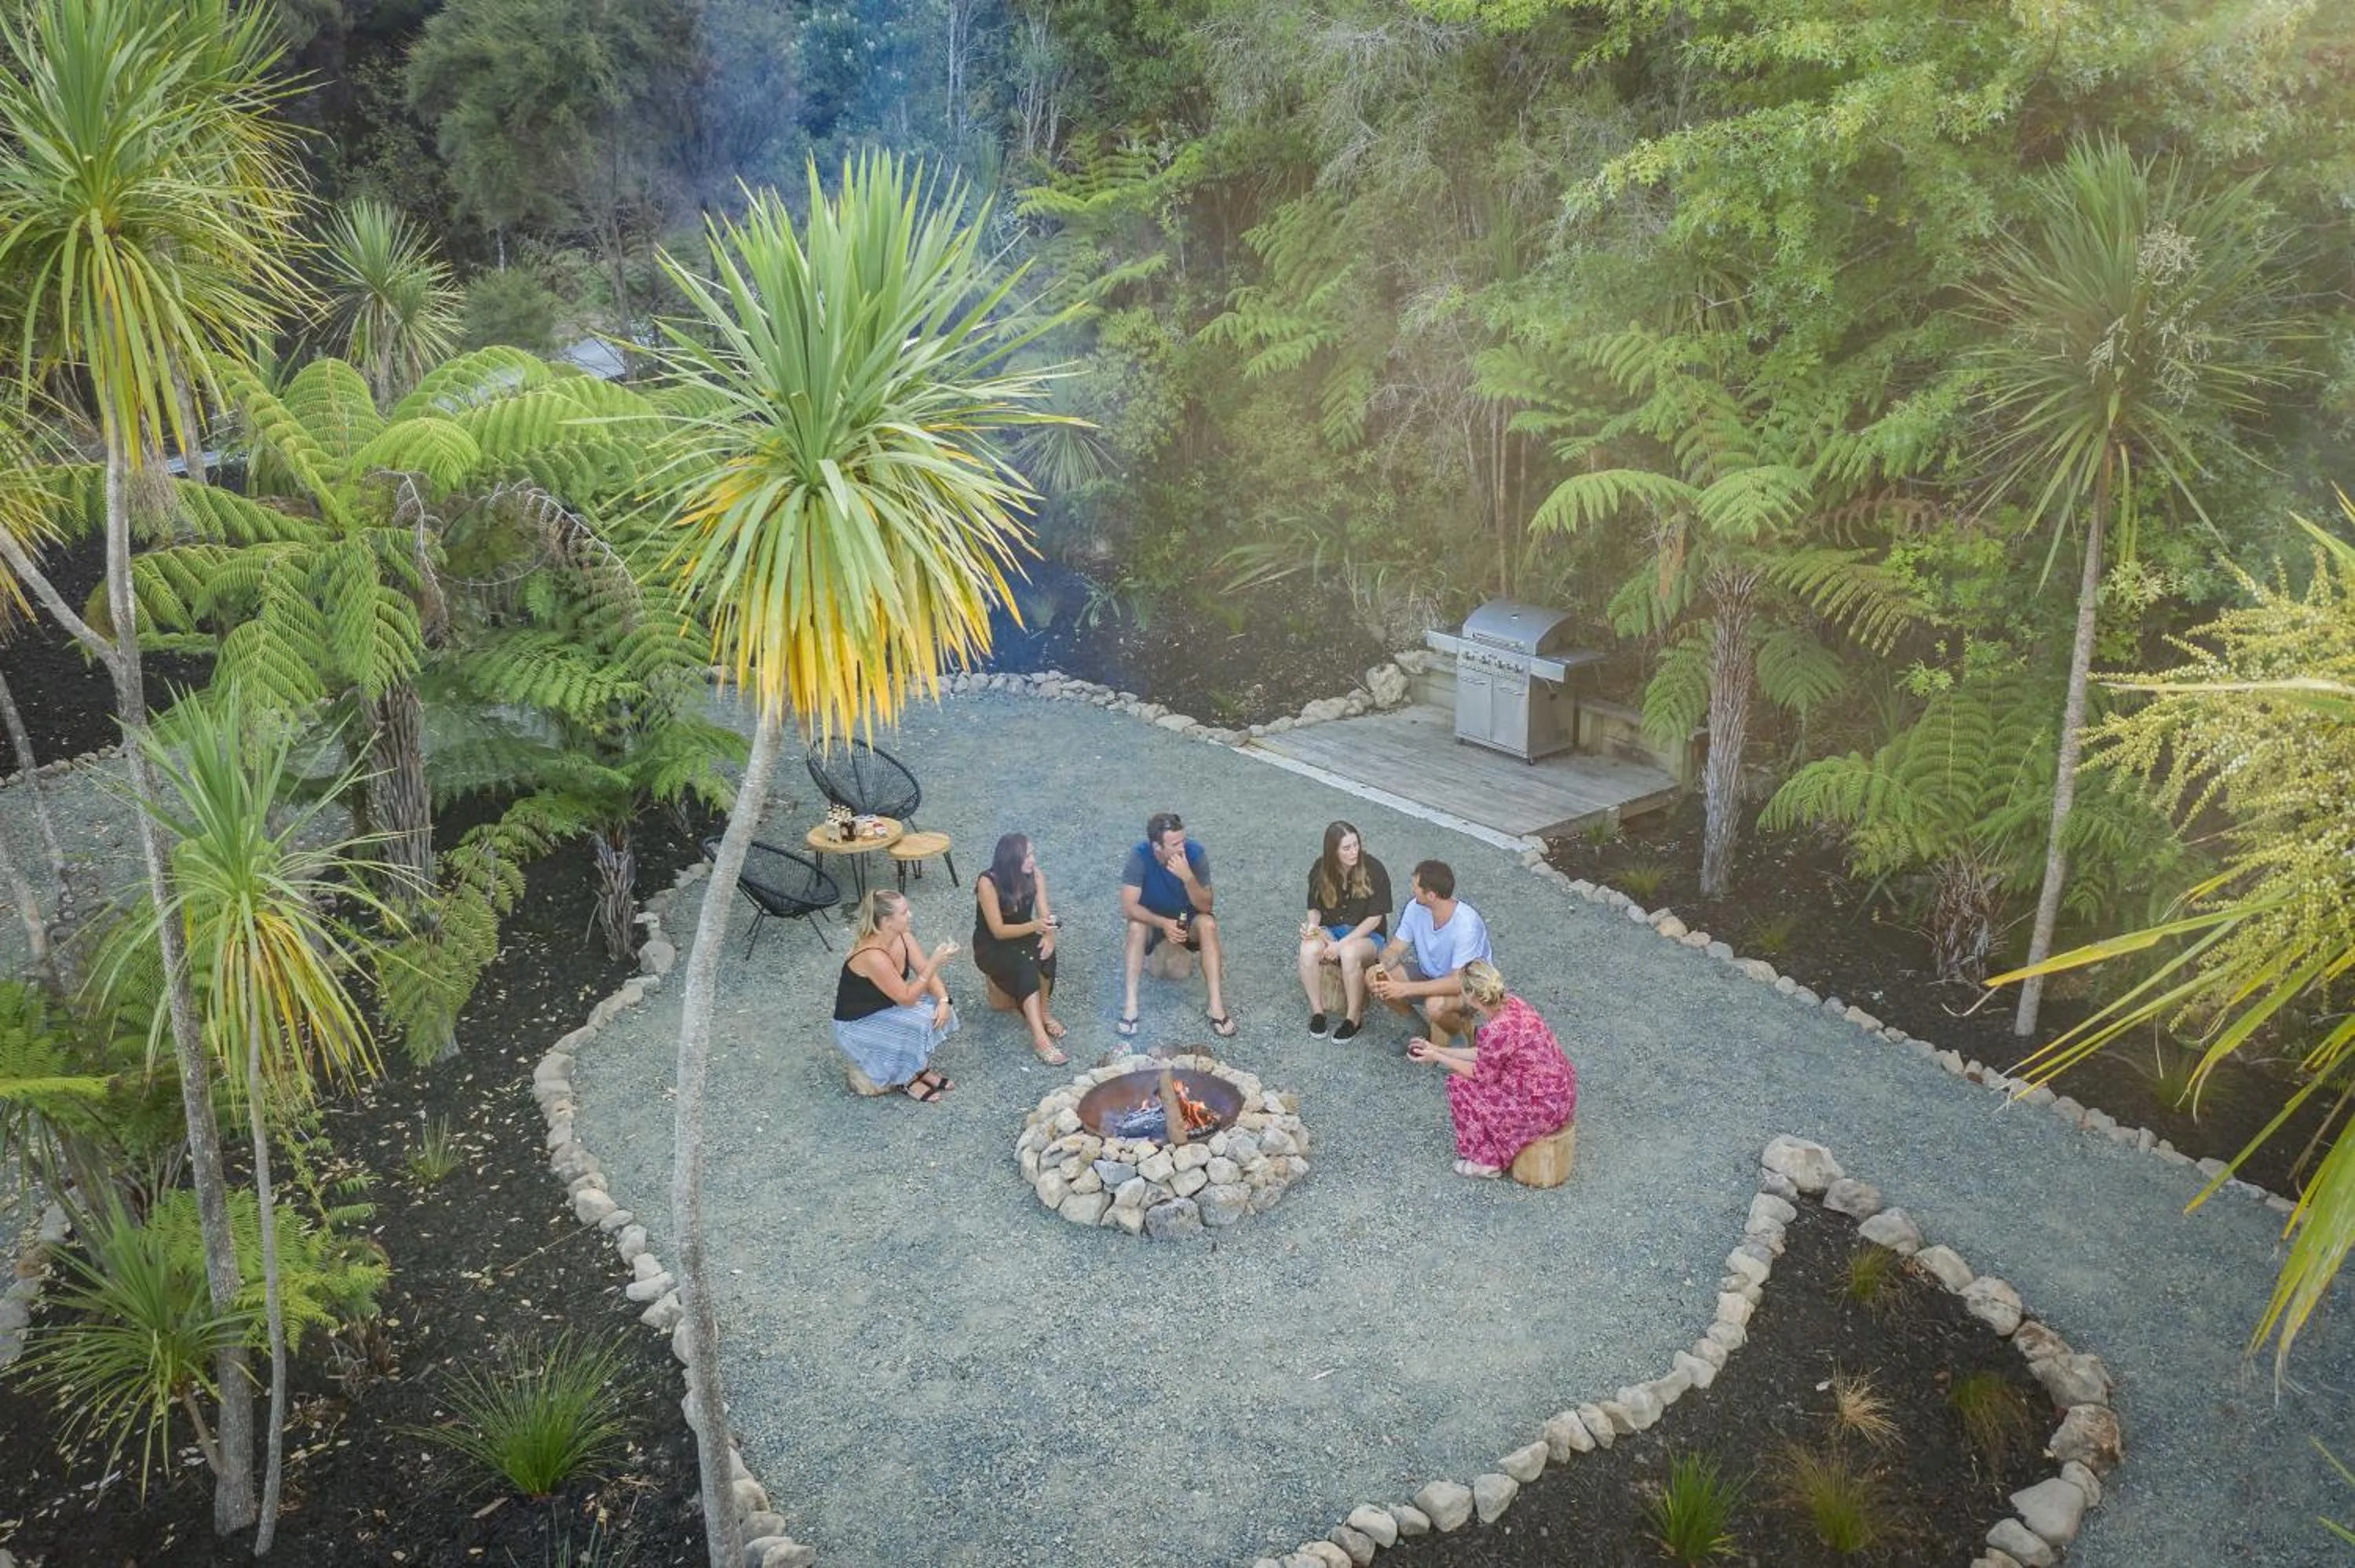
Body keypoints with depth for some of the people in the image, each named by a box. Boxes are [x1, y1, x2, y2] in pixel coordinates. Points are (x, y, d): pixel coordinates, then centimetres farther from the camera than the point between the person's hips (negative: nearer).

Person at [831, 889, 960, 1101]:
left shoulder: (902, 935, -10)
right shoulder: (873, 956, -34)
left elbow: (925, 972, -5)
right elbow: (906, 998, -29)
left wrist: (943, 1000, -22)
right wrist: (935, 962, -33)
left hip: (885, 1007, 8)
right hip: (857, 1025, -8)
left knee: (938, 1013, -10)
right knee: (919, 1029, -25)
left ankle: (920, 1068, 8)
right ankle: (906, 1080, 1)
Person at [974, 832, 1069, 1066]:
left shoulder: (1035, 875, -10)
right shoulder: (988, 883, -24)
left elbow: (1045, 914, -11)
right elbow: (998, 931, -25)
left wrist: (1049, 935, -34)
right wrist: (1035, 926, -40)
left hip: (1022, 939, 4)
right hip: (991, 947, -4)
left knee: (1046, 952, -31)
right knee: (1025, 964, -35)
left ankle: (1042, 1011, -13)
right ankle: (1039, 1038, -40)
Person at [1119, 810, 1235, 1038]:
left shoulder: (1196, 853, -25)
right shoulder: (1140, 856, -26)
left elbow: (1205, 906, -23)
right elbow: (1128, 906, -28)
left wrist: (1188, 877, -40)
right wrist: (1163, 923, -41)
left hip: (1187, 917, 1)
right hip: (1152, 918, 0)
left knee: (1208, 924, -31)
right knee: (1136, 927, -33)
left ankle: (1217, 1006, -31)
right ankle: (1131, 1004, -29)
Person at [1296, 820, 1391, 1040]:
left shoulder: (1374, 870, -15)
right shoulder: (1320, 869, -4)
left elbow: (1374, 918, -14)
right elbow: (1315, 908, 8)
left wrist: (1342, 944, -21)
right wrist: (1312, 925, -16)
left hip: (1366, 935, -3)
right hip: (1329, 930, 3)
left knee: (1350, 954, -38)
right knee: (1309, 950, -32)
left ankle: (1355, 1018, -19)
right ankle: (1317, 1011, -16)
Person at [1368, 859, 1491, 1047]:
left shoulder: (1466, 924, -32)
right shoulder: (1416, 908, -13)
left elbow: (1458, 983, -34)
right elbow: (1394, 949, -3)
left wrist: (1405, 989, -37)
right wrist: (1381, 969, -27)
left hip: (1468, 988, -6)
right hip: (1428, 975, 6)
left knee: (1435, 1005, -38)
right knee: (1373, 979, -13)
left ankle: (1461, 1030, -2)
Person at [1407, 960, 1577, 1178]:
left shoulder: (1497, 1029, -27)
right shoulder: (1510, 1003, -1)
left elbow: (1483, 1075, -9)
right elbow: (1485, 1054, 11)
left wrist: (1437, 1059, 0)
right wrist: (1438, 1049, 14)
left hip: (1546, 1108, -9)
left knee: (1460, 1084, 1)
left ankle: (1487, 1162, 12)